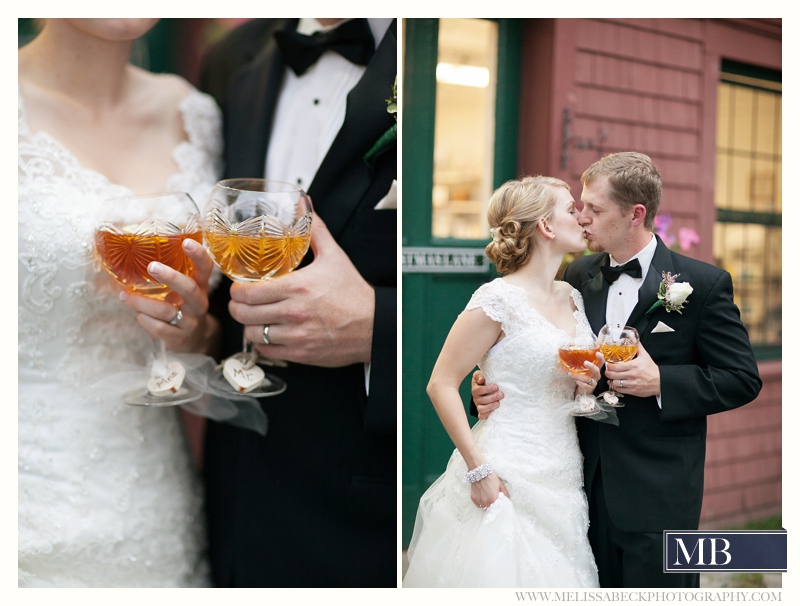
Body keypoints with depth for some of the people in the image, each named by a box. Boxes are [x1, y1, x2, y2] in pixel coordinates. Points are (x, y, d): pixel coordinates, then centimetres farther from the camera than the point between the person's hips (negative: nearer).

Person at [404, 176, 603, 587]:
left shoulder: (572, 298, 10)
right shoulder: (499, 299, -13)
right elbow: (441, 385, -14)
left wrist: (589, 383, 1)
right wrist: (478, 469, -17)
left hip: (563, 475, 7)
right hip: (508, 479, -7)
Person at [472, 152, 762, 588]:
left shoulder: (703, 283, -8)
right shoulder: (578, 276, 5)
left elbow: (742, 379, -6)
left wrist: (661, 382, -19)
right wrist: (494, 394, -10)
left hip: (659, 492, -4)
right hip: (587, 483, 4)